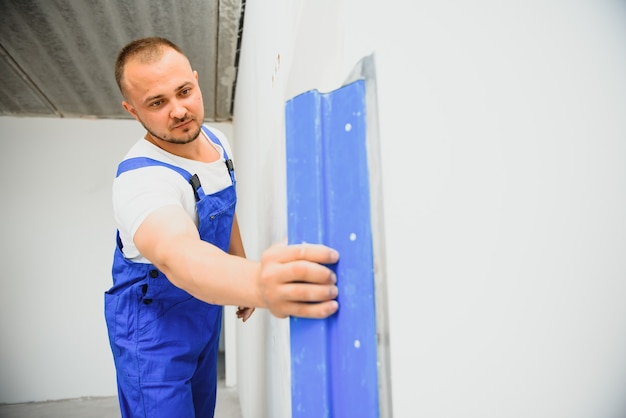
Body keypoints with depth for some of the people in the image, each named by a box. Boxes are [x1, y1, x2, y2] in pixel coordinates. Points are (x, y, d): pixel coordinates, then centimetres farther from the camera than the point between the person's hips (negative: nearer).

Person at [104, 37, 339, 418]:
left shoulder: (217, 140, -5)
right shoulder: (140, 179, -31)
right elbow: (176, 255, -51)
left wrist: (247, 280, 11)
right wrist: (258, 283, -71)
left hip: (205, 311, 7)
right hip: (153, 326, -7)